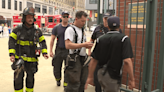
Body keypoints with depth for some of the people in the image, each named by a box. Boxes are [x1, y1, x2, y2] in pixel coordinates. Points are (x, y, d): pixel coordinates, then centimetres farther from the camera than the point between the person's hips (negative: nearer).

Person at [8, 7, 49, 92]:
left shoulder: (37, 31, 0)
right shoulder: (18, 29, -4)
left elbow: (42, 42, 4)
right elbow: (11, 41, -5)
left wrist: (44, 52, -10)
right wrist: (12, 54, -15)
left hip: (32, 59, 2)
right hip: (19, 58, -1)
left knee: (30, 77, 14)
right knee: (18, 77, -7)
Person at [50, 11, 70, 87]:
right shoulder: (56, 28, 2)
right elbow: (52, 40, 4)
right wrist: (50, 51, 0)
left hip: (68, 50, -1)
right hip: (59, 50, 1)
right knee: (56, 68, 11)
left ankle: (66, 84, 16)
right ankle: (58, 79, 40)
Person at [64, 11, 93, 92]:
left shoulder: (82, 30, 17)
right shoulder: (70, 29, -9)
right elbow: (68, 45, -22)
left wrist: (88, 45, 2)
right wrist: (83, 44, -22)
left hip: (83, 59, 8)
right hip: (75, 59, -8)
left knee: (82, 83, 13)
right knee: (74, 84, -6)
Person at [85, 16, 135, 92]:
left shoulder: (100, 39, 0)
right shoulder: (124, 39, -11)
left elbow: (94, 60, -1)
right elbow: (127, 61, -21)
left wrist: (90, 77, 7)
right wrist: (132, 79, -13)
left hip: (101, 74, 5)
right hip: (112, 77, -5)